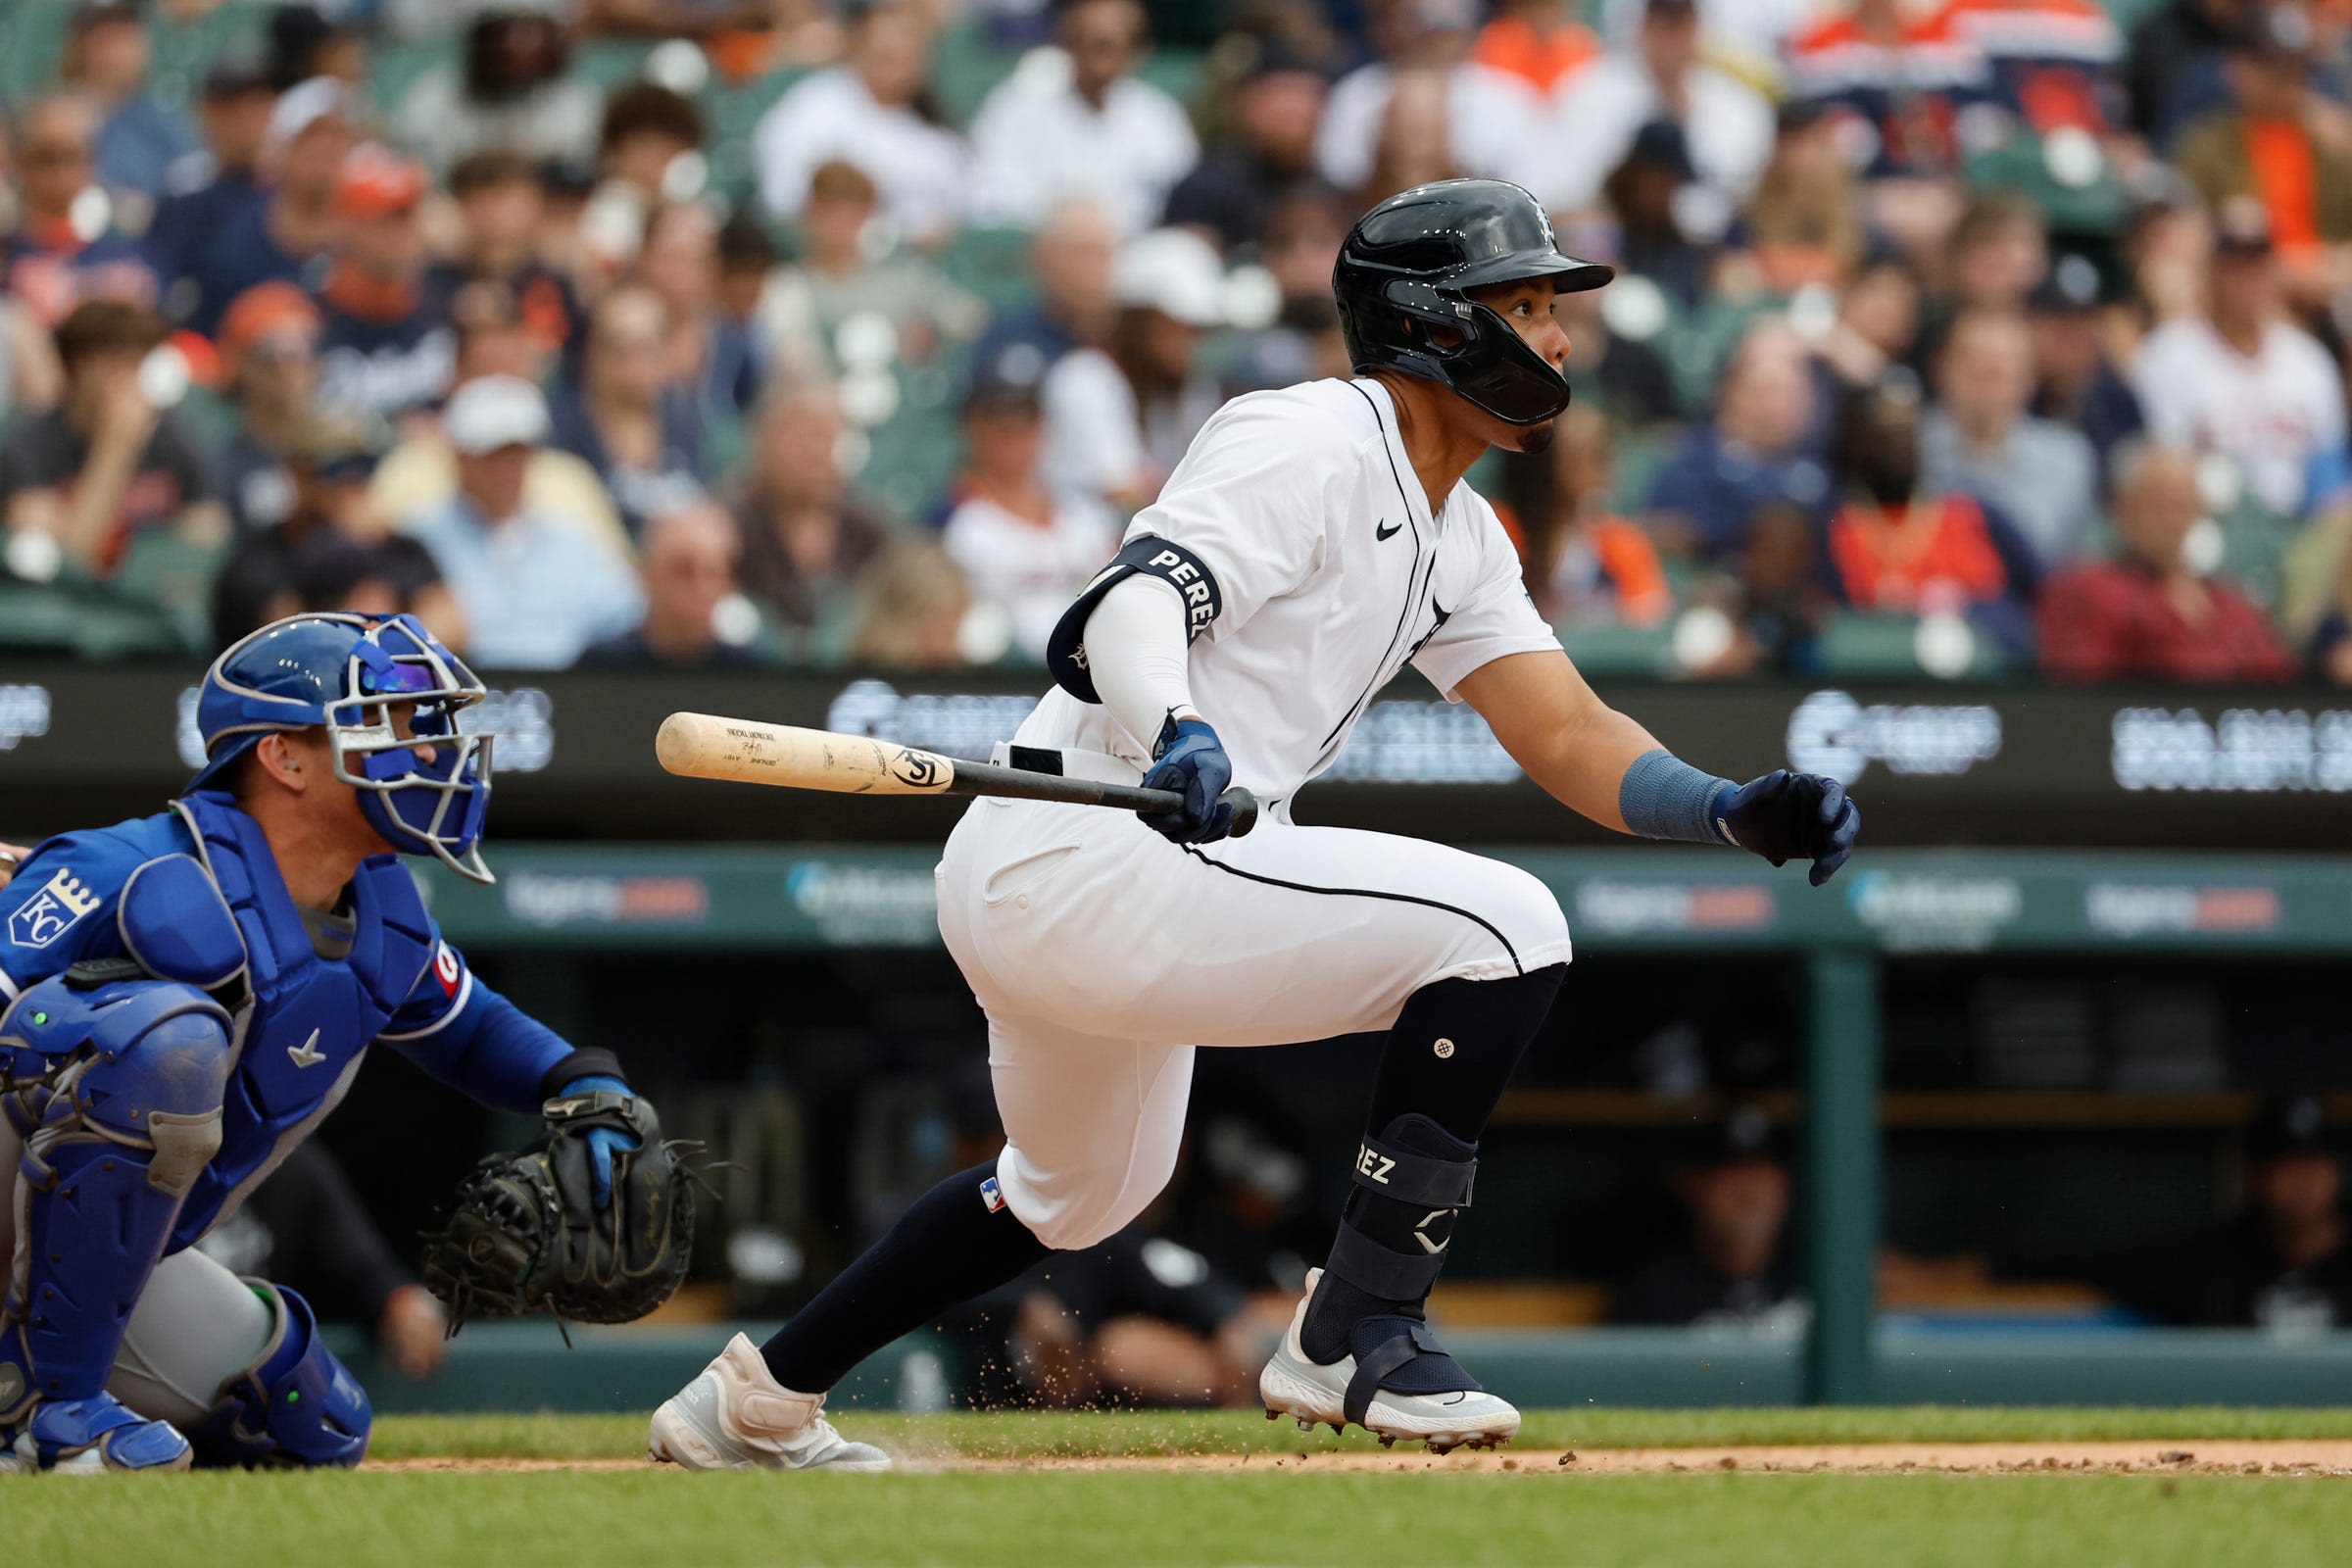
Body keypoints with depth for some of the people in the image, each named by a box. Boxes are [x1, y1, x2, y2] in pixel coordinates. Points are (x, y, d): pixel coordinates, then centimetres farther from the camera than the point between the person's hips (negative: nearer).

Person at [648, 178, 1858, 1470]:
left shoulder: (1455, 540, 18)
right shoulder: (1314, 443, -12)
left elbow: (1566, 737, 12)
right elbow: (1134, 601, -27)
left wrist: (1739, 812, -5)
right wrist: (1173, 737, -48)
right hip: (1088, 864, -11)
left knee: (1082, 1192, 33)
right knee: (1501, 926, -17)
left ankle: (761, 1399, 42)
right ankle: (1357, 1338, -13)